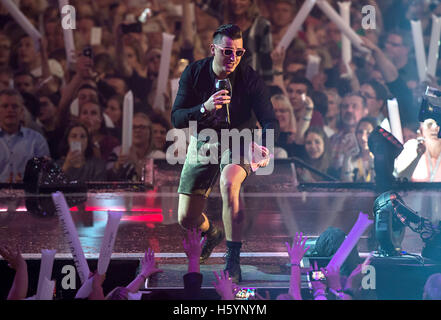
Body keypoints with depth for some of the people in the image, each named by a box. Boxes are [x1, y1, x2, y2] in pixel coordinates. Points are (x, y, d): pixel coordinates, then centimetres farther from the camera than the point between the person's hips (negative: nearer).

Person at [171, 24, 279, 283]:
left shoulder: (250, 79, -17)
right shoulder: (194, 73, -13)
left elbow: (270, 120, -18)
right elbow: (177, 119, -17)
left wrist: (264, 145, -41)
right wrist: (204, 108, -37)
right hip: (203, 143, 3)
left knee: (229, 183, -37)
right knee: (186, 219, 3)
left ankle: (233, 259, -26)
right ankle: (212, 233, 43)